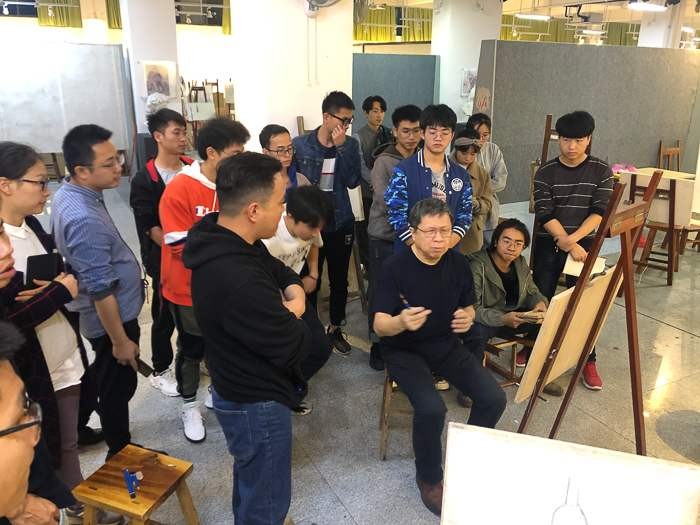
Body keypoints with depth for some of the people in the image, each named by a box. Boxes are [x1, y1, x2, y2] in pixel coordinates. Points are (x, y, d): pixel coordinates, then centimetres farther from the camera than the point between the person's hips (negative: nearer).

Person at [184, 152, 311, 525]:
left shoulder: (223, 240, -6)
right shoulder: (239, 281, -38)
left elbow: (280, 271, 10)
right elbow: (296, 348, -28)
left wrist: (294, 295, -11)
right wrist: (293, 317, -7)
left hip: (244, 389, 10)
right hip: (256, 403, -10)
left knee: (250, 482, 34)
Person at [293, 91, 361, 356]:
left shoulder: (350, 145, -1)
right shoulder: (300, 144, -7)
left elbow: (353, 181, -13)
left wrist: (340, 147, -19)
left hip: (341, 224, 2)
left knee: (339, 280, 14)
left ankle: (335, 328, 34)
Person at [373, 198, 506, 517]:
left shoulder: (458, 263, -3)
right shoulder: (395, 267, -18)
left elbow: (468, 306, 10)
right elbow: (380, 326, -20)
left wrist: (468, 317, -14)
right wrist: (402, 322, -42)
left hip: (446, 345, 5)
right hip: (404, 350, -4)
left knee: (494, 398, -12)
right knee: (431, 408, -29)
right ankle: (428, 478, 2)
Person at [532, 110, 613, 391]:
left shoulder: (601, 171, -2)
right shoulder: (545, 172, -4)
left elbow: (600, 212, -9)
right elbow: (545, 215, -10)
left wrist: (573, 240, -21)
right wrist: (568, 244, -18)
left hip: (584, 244, 0)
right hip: (548, 245, 0)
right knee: (541, 299, 8)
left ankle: (588, 360, 15)